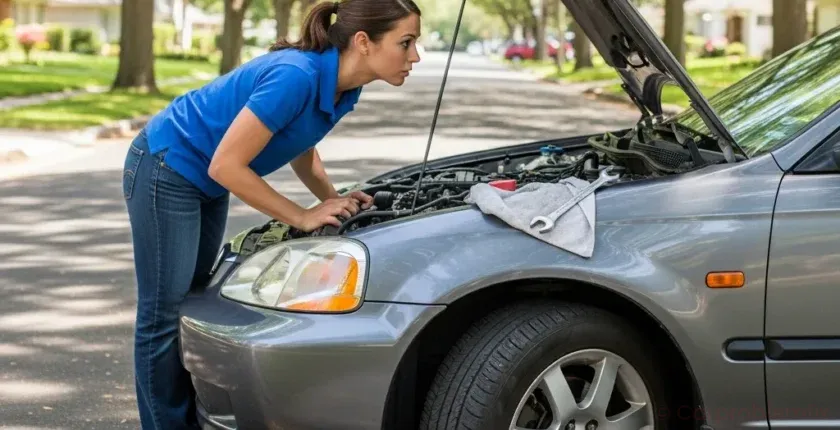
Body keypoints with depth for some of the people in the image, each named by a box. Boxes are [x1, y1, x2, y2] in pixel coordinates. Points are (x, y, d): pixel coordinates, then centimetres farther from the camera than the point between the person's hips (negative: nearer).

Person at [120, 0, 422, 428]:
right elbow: (225, 164, -29)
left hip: (207, 183, 9)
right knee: (163, 315, -2)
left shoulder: (341, 86, -6)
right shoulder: (296, 77, -32)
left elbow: (301, 147, 14)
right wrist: (304, 217, -22)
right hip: (165, 169, -9)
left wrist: (333, 199, -3)